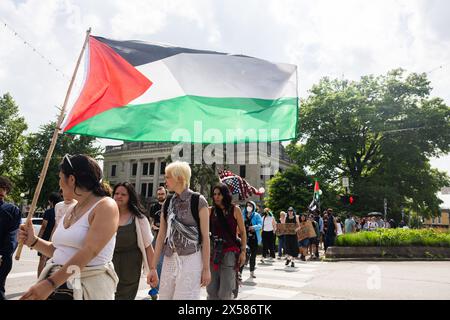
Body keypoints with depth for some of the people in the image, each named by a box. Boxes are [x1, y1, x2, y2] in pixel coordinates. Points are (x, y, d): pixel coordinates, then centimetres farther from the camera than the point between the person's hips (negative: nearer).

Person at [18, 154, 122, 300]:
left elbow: (89, 251, -24)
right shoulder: (71, 210, 9)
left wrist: (50, 283, -26)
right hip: (58, 285, 7)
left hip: (88, 288, -7)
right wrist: (33, 241, 4)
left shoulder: (105, 206, -14)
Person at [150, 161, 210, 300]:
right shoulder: (167, 202, 7)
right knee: (164, 296, 11)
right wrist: (153, 266, 6)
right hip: (169, 259, 5)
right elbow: (161, 235, 7)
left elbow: (205, 236, -8)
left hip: (190, 259, -5)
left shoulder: (198, 201, -8)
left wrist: (206, 268, -9)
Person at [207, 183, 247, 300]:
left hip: (230, 252, -2)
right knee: (211, 289, 5)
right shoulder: (210, 210, 6)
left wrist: (243, 251, -3)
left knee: (225, 292, -1)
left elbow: (242, 232, 3)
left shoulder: (235, 210, 1)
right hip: (214, 251, 3)